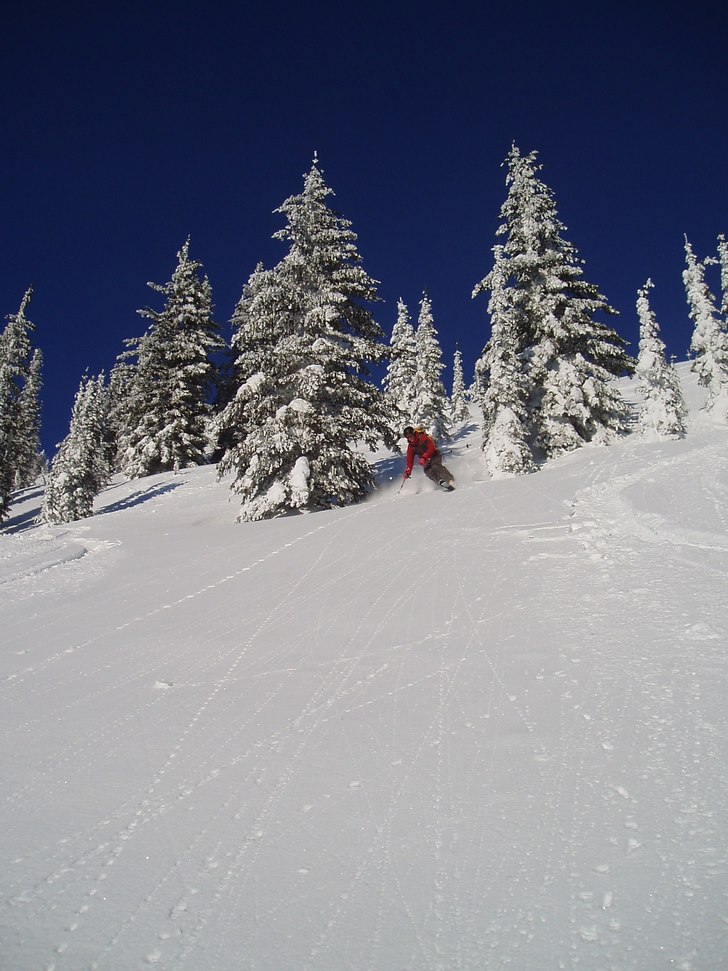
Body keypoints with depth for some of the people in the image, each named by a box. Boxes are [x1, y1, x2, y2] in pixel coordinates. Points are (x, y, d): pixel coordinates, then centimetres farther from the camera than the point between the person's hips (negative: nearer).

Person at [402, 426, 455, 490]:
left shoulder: (422, 437, -16)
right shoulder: (410, 446, 2)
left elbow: (432, 448, -25)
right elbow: (410, 460, 4)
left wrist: (424, 458, -35)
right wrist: (408, 472, -6)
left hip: (434, 455, -5)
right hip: (425, 461, 5)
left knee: (435, 466, -33)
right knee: (427, 470, -26)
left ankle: (450, 481, -45)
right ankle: (441, 482, -44)